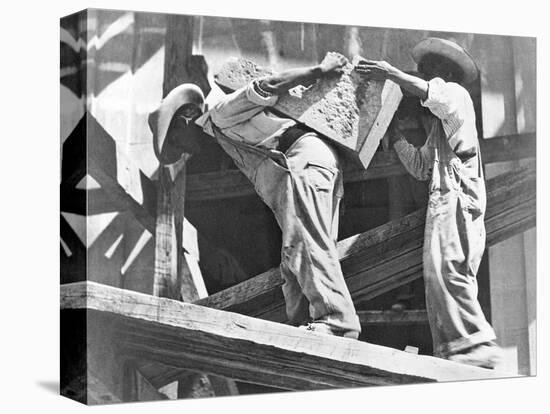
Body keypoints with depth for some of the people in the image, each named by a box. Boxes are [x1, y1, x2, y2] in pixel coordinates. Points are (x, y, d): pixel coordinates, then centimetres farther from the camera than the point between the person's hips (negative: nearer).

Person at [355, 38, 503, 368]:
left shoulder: (456, 94, 8)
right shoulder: (439, 123, 35)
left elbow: (434, 92, -17)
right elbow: (420, 166, 31)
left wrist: (392, 74, -12)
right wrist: (394, 132, 30)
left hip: (457, 196, -10)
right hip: (443, 200, 10)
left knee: (445, 270, -23)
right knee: (438, 278, 1)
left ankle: (476, 345, -29)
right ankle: (452, 353, -4)